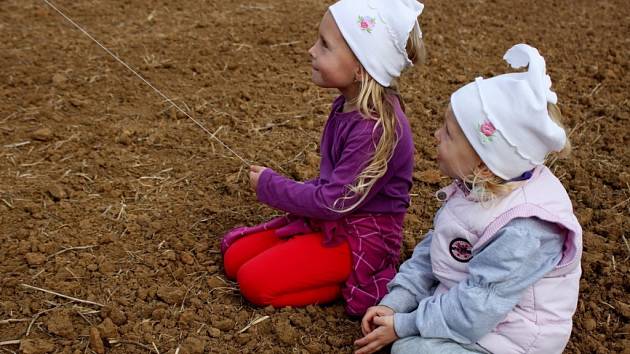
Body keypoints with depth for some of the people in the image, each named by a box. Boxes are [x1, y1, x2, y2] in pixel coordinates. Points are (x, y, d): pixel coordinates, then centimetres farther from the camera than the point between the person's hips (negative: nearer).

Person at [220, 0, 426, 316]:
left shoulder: (375, 129, -28)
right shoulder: (349, 105, 0)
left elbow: (334, 202, -23)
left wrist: (268, 186, -11)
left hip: (360, 237, -9)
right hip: (330, 218, 9)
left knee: (254, 281, -16)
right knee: (235, 258, 7)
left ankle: (358, 283, -4)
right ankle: (346, 274, 7)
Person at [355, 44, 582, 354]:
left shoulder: (523, 232, -33)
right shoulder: (478, 187, -6)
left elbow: (473, 311, -29)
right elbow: (432, 248, 3)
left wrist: (402, 325, -19)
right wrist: (394, 303, -5)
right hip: (464, 301, 8)